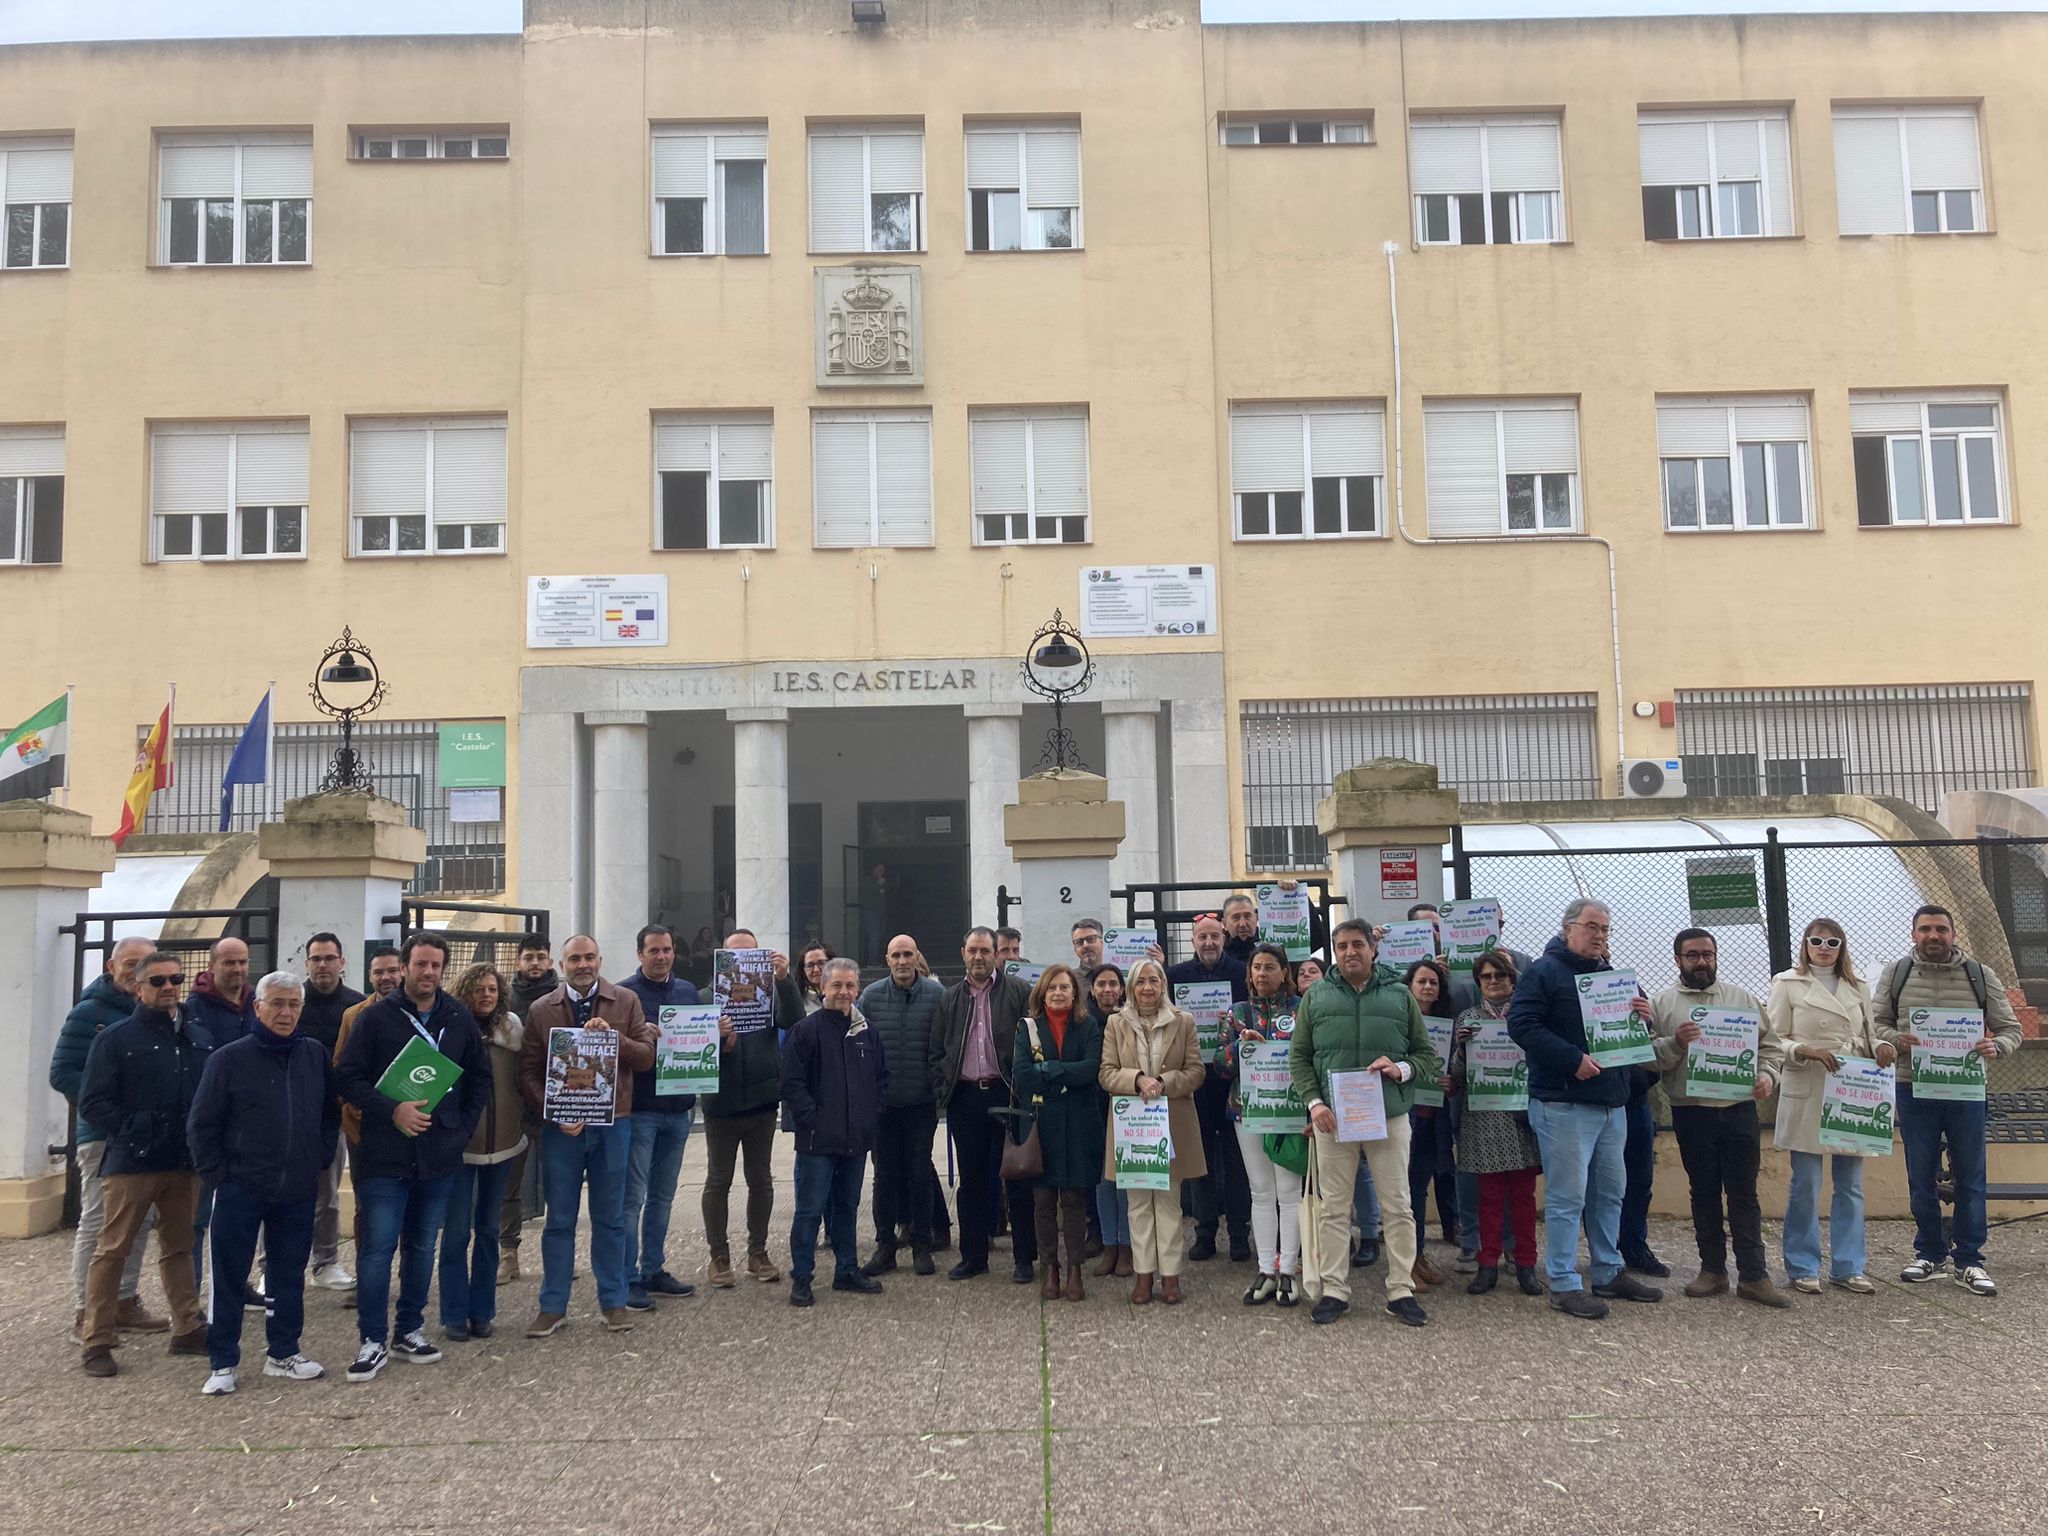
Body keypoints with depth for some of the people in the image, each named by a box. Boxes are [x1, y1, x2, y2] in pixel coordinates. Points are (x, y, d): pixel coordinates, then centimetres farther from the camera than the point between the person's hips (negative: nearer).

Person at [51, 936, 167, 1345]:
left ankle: (126, 1303, 23)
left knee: (140, 1221, 12)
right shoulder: (90, 1012, -7)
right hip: (103, 1135, -6)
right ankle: (84, 1315, 7)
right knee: (96, 1224, -2)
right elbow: (62, 1073, -11)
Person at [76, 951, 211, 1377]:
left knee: (179, 1247, 14)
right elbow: (92, 1103, -7)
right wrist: (134, 1128, -17)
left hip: (185, 1162, 5)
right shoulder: (115, 1038, -4)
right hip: (132, 1162, -5)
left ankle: (188, 1329, 22)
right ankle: (98, 1342, 9)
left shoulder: (198, 1040, 10)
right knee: (112, 1251, 1)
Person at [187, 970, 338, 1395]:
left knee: (289, 1275, 13)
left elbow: (331, 1116, 14)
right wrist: (218, 1174, -6)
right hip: (240, 1190, -3)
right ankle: (223, 1364, 15)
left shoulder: (316, 1055, 3)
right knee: (229, 1278, 4)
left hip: (298, 1192, 3)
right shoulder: (229, 1059, -7)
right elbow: (201, 1124, -3)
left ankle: (283, 1353, 25)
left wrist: (320, 1162, 7)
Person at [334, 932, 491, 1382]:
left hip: (439, 1156, 4)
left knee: (422, 1246, 13)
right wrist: (392, 1110, -18)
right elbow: (347, 1076, -7)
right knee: (377, 1247, -3)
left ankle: (410, 1331, 25)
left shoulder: (460, 1019, 6)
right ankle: (373, 1341, 9)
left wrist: (464, 1127, 4)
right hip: (385, 1155, -3)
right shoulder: (376, 1017, -5)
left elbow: (480, 1076, 14)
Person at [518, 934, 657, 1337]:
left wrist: (613, 1036, -19)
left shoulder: (626, 1002, 3)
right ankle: (553, 1306, 18)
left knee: (610, 1217, 9)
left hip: (613, 1124, 0)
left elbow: (646, 1057, -2)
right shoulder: (541, 1011, 3)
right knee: (559, 1219, 8)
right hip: (560, 1127, 0)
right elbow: (528, 1073, 1)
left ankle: (614, 1302, 19)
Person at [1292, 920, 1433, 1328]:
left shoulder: (1399, 996, 7)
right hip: (1332, 1118, 0)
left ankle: (1401, 1291, 14)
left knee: (1397, 1207, 4)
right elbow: (1298, 1057, 7)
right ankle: (1334, 1291, 15)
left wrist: (1402, 1069, -11)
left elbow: (1427, 1054, 9)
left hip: (1390, 1116, 0)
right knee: (1333, 1208, 5)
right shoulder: (1316, 997, 7)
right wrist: (1314, 1102, -6)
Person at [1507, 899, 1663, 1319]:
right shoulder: (1544, 972, -7)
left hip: (1612, 1103, 8)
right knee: (1567, 1197, -5)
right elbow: (1521, 1024, -18)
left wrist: (1643, 1016, 0)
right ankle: (1564, 1284, 3)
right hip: (1564, 1105, -8)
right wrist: (1573, 1059, -23)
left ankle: (1609, 1273, 28)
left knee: (1609, 1193, 16)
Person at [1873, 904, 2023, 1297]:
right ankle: (1930, 1254, 21)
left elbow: (2011, 1029, 7)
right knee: (1921, 1177, 7)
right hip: (1914, 1090, 0)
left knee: (1970, 1177, 5)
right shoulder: (1895, 974, 4)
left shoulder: (1980, 977, 4)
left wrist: (1995, 1047, -16)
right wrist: (1895, 1039, -16)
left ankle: (1968, 1262, 15)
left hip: (1965, 1091, 0)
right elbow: (1875, 1022, 6)